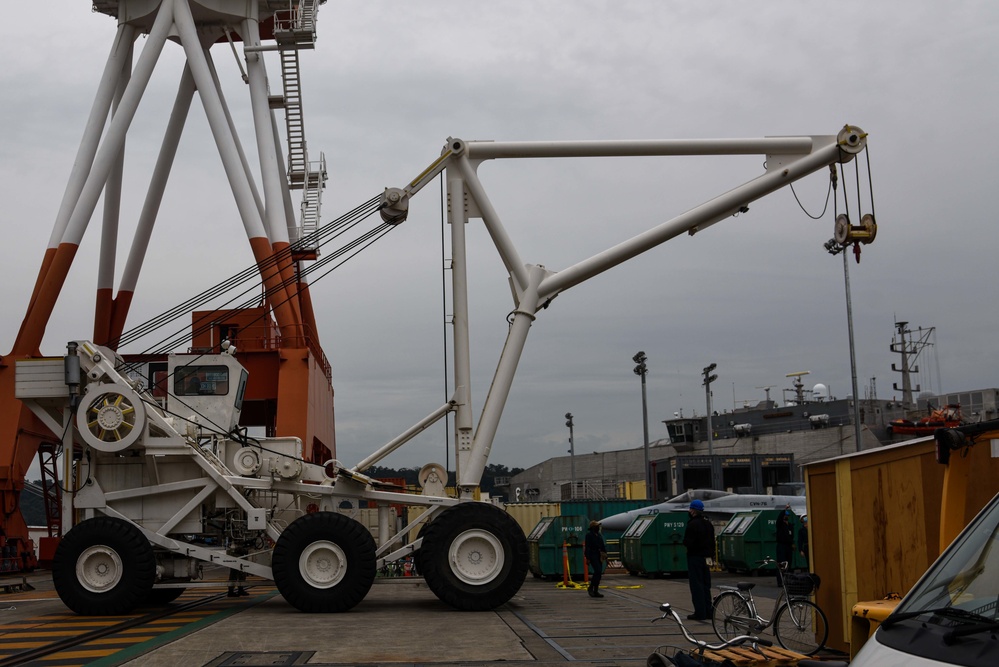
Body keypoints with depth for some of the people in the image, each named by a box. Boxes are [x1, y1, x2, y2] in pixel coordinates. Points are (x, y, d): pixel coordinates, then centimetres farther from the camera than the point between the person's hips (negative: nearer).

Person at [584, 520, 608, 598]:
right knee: (598, 571, -19)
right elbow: (587, 547, -13)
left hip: (599, 556, 8)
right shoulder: (589, 535, -7)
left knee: (599, 573, 5)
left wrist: (605, 556, 17)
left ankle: (596, 591, 9)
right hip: (593, 556, -8)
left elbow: (602, 546, 21)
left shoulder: (598, 535, 18)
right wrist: (587, 558, -19)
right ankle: (591, 588, -7)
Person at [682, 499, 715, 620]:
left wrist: (685, 542, 2)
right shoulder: (708, 524, 12)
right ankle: (708, 611, 16)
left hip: (695, 557, -8)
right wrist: (712, 556, 20)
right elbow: (712, 542, 16)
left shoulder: (693, 524, -16)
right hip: (706, 558, 8)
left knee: (697, 586, -5)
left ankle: (700, 612, -6)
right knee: (706, 585, 13)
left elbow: (687, 542, -20)